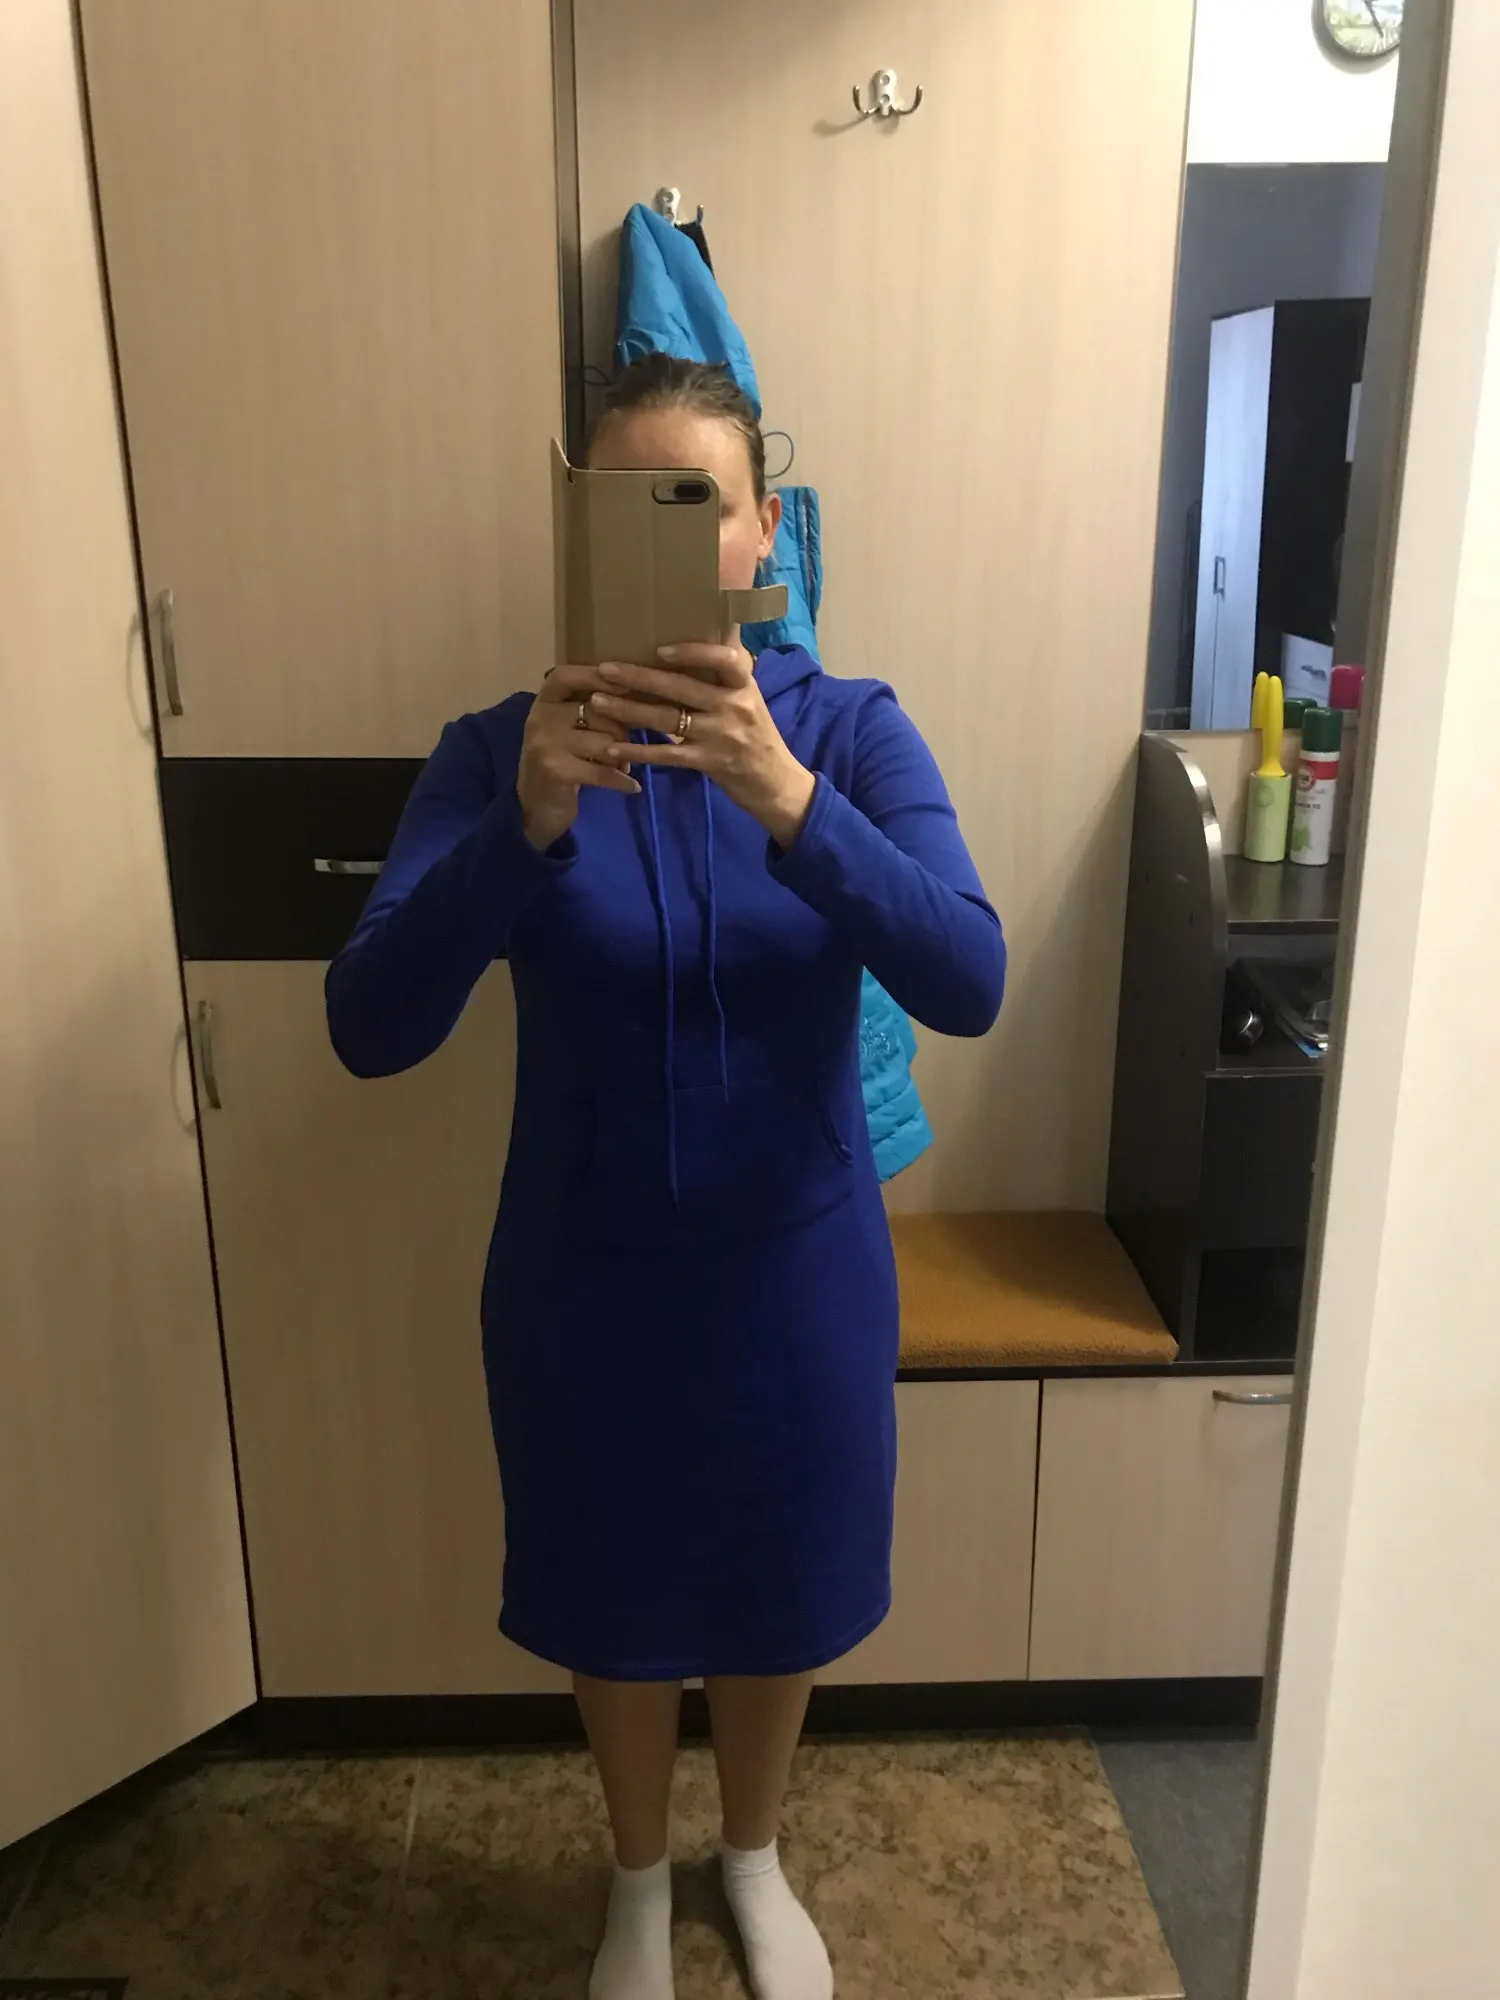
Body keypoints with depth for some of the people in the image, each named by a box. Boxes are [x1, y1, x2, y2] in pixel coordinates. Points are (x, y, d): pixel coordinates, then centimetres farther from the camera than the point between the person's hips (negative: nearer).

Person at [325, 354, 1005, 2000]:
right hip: (582, 1274, 0)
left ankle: (754, 1860, 54)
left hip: (798, 1265, 1)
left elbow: (968, 985, -24)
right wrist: (530, 820, -39)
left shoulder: (851, 730, -11)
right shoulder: (498, 750, -12)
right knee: (612, 1598, 21)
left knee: (780, 1590, 21)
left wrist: (788, 801, -41)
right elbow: (368, 1029, -23)